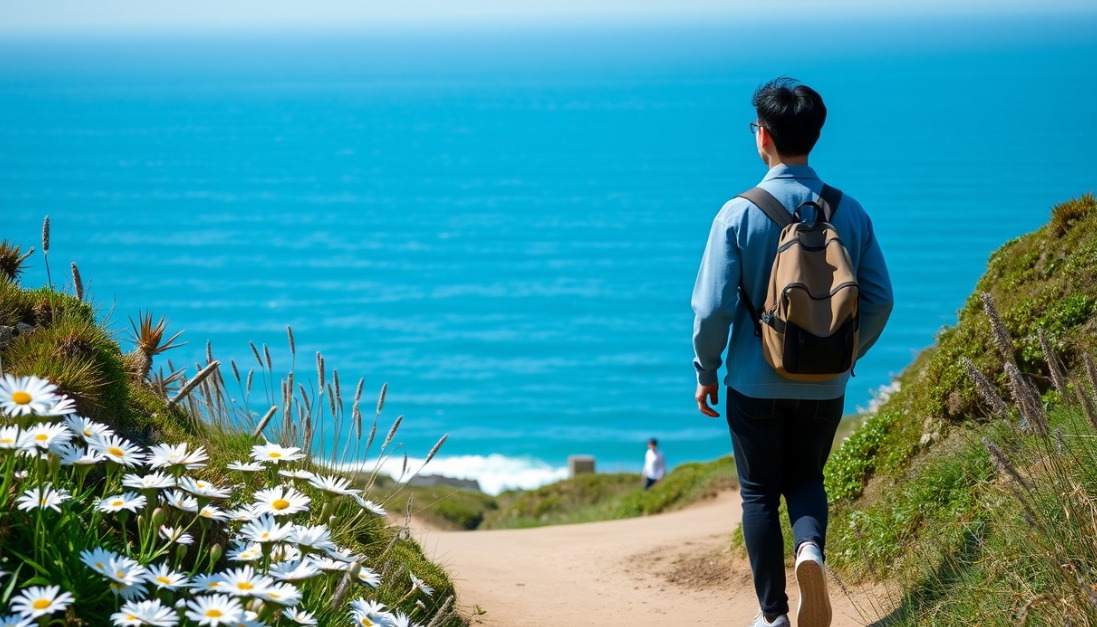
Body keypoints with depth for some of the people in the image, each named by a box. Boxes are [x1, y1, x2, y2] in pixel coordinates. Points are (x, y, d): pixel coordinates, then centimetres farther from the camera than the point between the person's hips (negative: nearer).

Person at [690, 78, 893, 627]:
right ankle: (811, 547, -9)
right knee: (806, 478, 21)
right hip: (824, 386, 2)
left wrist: (706, 371, 1)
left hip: (756, 384, -2)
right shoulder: (848, 211, -5)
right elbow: (879, 299, -2)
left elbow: (713, 306, -14)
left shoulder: (739, 213, -14)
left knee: (759, 493, 14)